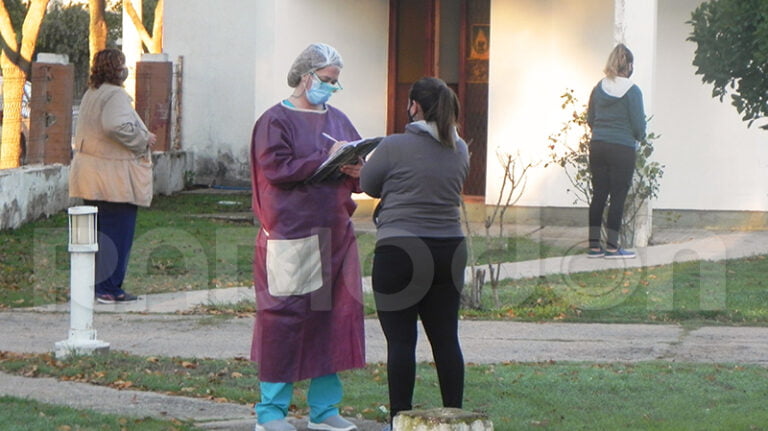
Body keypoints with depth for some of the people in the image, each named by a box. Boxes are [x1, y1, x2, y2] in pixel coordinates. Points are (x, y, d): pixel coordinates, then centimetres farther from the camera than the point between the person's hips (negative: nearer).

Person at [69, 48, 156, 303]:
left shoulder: (91, 94, 16)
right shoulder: (115, 95, -14)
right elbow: (118, 126, -28)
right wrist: (144, 139, -14)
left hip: (92, 176, 9)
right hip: (114, 177, -9)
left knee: (97, 232, 14)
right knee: (117, 233, -3)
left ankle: (91, 284, 17)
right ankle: (109, 288, -2)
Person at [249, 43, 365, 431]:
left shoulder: (338, 120, 17)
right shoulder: (276, 121, -1)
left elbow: (360, 167, 19)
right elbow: (277, 169, -13)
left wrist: (356, 172, -4)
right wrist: (326, 159, -16)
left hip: (335, 235, 6)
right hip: (290, 237, -6)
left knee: (334, 315, 6)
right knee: (283, 318, -5)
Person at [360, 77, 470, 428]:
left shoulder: (395, 146, -10)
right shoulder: (459, 150, 7)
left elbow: (367, 184, 2)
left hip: (399, 251, -5)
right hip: (449, 250, 5)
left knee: (400, 339, -1)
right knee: (445, 338, 10)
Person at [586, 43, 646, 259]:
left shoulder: (599, 88, 4)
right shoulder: (632, 91, -11)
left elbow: (590, 119, 11)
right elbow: (639, 125, -9)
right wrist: (640, 137, 12)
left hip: (597, 146, 5)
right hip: (622, 149, -5)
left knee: (598, 194, 10)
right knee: (618, 196, 2)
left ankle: (594, 245, 12)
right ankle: (612, 247, 4)